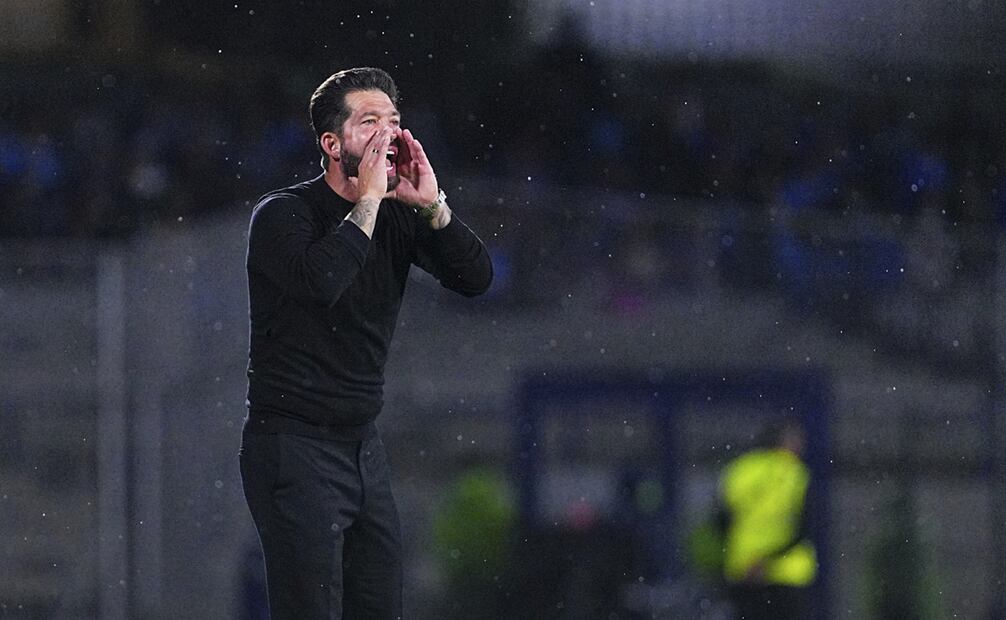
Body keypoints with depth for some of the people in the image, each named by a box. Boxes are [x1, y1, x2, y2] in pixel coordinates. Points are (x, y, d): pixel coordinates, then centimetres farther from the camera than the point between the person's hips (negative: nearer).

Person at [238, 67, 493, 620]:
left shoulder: (397, 218, 8)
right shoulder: (282, 214, -10)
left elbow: (475, 278, -1)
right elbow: (321, 281, -30)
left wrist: (431, 204, -12)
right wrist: (368, 200, -20)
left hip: (363, 447, 7)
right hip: (295, 449, -7)